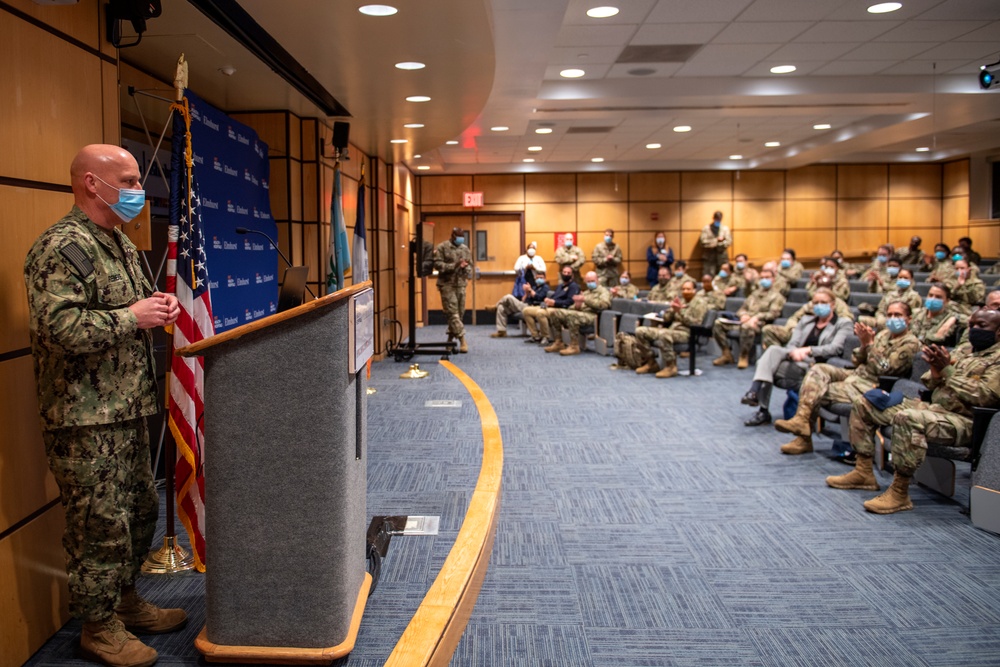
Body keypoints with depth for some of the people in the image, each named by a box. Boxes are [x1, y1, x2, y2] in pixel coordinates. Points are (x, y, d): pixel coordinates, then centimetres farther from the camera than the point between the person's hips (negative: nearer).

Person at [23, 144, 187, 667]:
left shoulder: (119, 243, 16)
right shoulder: (62, 248, -16)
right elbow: (62, 328, -27)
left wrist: (159, 306, 7)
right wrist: (133, 318, -20)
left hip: (127, 409, 10)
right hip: (85, 418, -10)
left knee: (141, 511, 18)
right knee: (101, 525, 0)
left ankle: (124, 600, 36)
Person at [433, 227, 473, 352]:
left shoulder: (465, 249, 12)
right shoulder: (442, 247, -3)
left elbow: (470, 265, 15)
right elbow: (437, 264, -10)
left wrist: (466, 267, -9)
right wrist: (454, 266, -19)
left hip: (461, 284, 5)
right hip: (447, 284, -5)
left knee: (459, 313, 7)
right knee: (452, 313, -10)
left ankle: (450, 339, 22)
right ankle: (462, 340, -12)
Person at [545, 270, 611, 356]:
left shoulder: (603, 291, 8)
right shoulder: (585, 293, 30)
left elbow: (604, 304, -13)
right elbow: (574, 307, 24)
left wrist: (585, 300, -16)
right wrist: (576, 306, -2)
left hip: (592, 316, -8)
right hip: (579, 313, 8)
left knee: (572, 316, -37)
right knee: (554, 313, -8)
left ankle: (574, 346, -33)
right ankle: (558, 343, -9)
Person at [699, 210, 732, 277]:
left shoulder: (725, 228, 9)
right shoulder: (705, 229, 2)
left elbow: (729, 241, 2)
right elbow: (704, 242, -7)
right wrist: (716, 240, -14)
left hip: (722, 257, 2)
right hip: (709, 257, -2)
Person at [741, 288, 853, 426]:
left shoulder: (844, 323, 10)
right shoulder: (805, 320, 24)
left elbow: (835, 348, -7)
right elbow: (792, 344, 10)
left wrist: (808, 350, -19)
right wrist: (794, 352, -15)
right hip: (797, 361, 5)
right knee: (773, 350, -30)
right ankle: (754, 392, -38)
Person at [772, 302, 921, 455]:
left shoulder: (910, 343, -6)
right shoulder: (884, 334, 18)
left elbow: (885, 369, -16)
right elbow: (856, 361, 13)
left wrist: (869, 344, -17)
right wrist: (864, 344, -7)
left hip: (872, 386, -8)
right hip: (856, 374, 8)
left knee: (818, 392, -20)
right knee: (818, 369, -15)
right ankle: (801, 419, -24)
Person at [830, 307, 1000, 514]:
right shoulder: (964, 350, 18)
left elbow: (983, 396, -20)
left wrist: (947, 369, -18)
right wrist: (937, 369, -8)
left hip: (965, 421, -9)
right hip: (934, 408, 9)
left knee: (907, 418, -41)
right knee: (863, 403, 5)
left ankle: (899, 493, -31)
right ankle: (863, 472, 4)